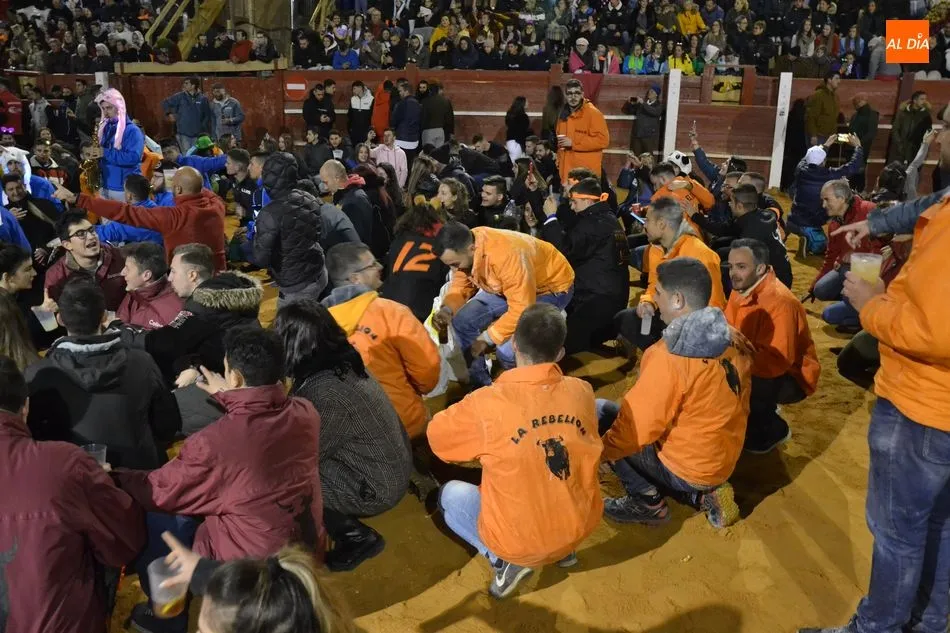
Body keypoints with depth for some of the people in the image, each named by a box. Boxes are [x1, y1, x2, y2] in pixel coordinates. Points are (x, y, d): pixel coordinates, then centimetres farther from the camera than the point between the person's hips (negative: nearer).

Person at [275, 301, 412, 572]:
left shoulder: (327, 392, -29)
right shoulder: (341, 363, -3)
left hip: (377, 486, -9)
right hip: (389, 466, 9)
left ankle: (358, 538, 5)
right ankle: (354, 532, 18)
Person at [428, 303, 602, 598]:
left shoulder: (487, 403, -22)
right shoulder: (581, 391, -10)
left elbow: (436, 436, -2)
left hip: (520, 542, -4)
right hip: (581, 526, 4)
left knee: (450, 494, 22)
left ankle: (505, 560, 3)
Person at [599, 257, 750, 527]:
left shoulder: (669, 357, -28)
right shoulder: (732, 340, -4)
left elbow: (636, 427, -23)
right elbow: (740, 407, 10)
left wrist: (600, 451, -4)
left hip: (685, 469, -8)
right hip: (724, 460, 8)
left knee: (599, 412, -2)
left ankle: (647, 500, 3)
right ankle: (702, 494, 13)